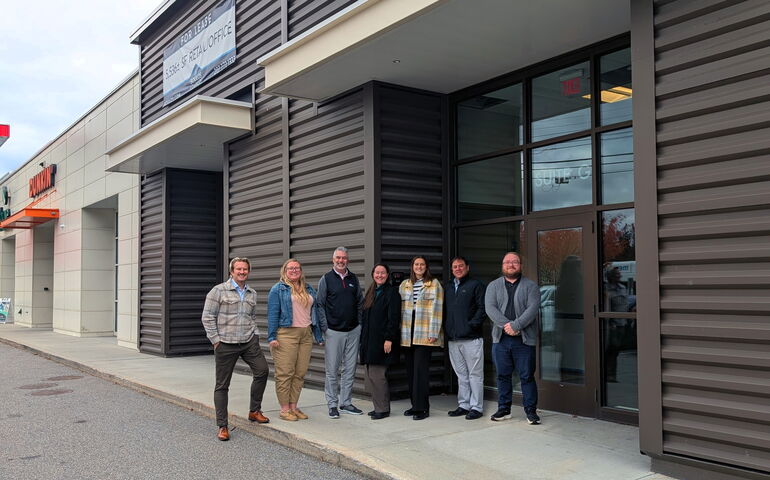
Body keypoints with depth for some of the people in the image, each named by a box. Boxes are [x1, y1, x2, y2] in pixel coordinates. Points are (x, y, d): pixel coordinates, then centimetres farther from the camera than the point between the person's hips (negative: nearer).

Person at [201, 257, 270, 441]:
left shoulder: (252, 294, 12)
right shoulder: (219, 291, -5)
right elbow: (207, 317, -6)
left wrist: (255, 335, 10)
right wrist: (215, 340, -9)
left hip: (249, 343, 5)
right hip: (226, 345, -4)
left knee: (262, 370, -6)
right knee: (222, 385, 2)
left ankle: (254, 411, 15)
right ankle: (222, 426, 11)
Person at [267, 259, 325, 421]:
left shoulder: (309, 289, 18)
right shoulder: (278, 289, 1)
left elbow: (314, 312, 19)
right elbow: (272, 314, -5)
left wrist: (319, 336, 15)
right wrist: (272, 337, -12)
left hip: (306, 335, 6)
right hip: (286, 334, -5)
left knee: (300, 373, 6)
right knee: (285, 373, -3)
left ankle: (293, 406, 16)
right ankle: (284, 409, 5)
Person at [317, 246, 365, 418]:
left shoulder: (353, 278, 10)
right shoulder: (326, 279, 0)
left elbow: (360, 302, 16)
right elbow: (320, 305, -1)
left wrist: (359, 323, 8)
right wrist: (325, 327, -7)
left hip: (353, 330, 4)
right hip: (334, 331, -4)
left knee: (349, 369, 9)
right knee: (332, 370, 0)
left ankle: (346, 402, 18)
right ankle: (332, 405, 9)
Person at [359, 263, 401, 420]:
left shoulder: (392, 292, -6)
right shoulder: (371, 292, 17)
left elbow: (394, 318, -12)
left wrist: (389, 339, -18)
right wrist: (363, 339, 14)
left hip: (381, 341, -8)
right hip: (369, 340, 8)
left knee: (376, 375, -7)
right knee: (368, 376, 8)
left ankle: (383, 409, 5)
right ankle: (379, 407, 19)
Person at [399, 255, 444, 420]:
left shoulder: (434, 284, 2)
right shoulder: (404, 285, 14)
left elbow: (436, 309, -4)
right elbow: (400, 309, 14)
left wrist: (433, 333, -11)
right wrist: (399, 332, 7)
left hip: (424, 335, -4)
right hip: (407, 335, 5)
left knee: (421, 370, -8)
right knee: (411, 370, 7)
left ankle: (422, 407, -2)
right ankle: (415, 404, 17)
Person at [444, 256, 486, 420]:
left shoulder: (475, 285, 1)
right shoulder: (447, 287, 18)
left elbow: (482, 307, -7)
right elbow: (444, 309, 20)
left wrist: (473, 324, -14)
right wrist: (446, 328, 8)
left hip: (471, 338, -6)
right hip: (453, 339, 6)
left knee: (475, 374, -1)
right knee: (461, 374, 12)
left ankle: (476, 407, 5)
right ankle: (463, 405, 20)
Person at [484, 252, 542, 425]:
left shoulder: (530, 286, 5)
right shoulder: (493, 286, 10)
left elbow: (533, 308, -9)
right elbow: (490, 308, -3)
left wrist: (515, 325, -19)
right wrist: (505, 324, -17)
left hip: (524, 339, -2)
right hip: (500, 339, 2)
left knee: (527, 376, 1)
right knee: (503, 375, 9)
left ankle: (531, 411, 11)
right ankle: (504, 409, 21)